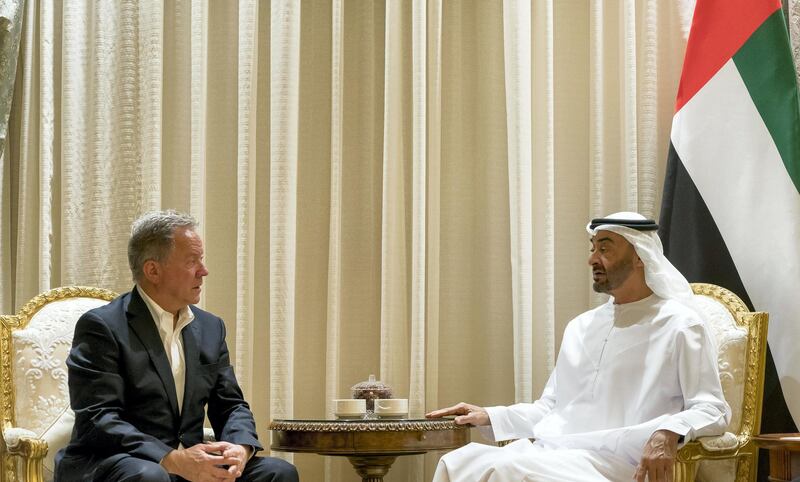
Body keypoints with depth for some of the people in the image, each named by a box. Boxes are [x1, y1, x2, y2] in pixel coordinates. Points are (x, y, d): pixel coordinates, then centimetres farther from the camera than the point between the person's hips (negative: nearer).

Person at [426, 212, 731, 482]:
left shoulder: (679, 325, 3)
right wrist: (489, 417, 15)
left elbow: (713, 411, -5)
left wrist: (668, 433, -25)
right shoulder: (581, 327, 24)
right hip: (550, 451, 6)